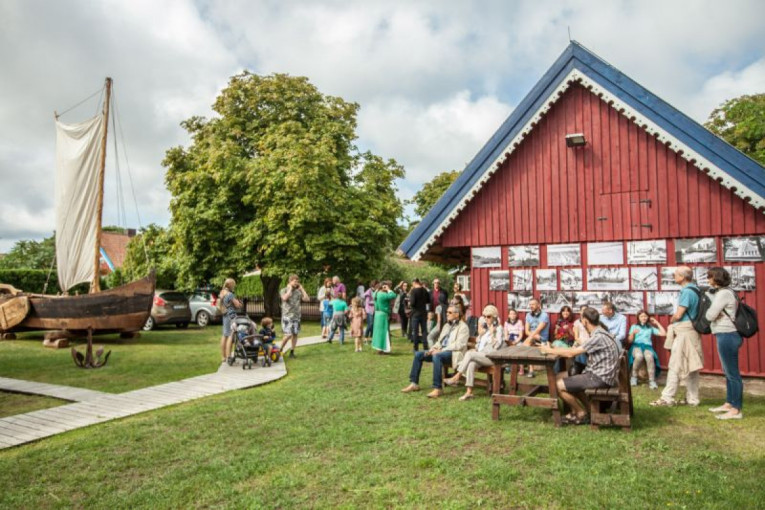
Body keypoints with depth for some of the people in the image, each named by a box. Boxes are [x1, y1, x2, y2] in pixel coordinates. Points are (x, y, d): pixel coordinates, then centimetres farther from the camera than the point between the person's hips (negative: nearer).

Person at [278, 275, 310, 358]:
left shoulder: (298, 291, 10)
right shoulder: (284, 290, -1)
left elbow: (307, 299, 0)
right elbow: (285, 298, -23)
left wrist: (302, 288, 2)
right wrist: (290, 288, -12)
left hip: (296, 316, 5)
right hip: (287, 316, -4)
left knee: (295, 334, 5)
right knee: (288, 335, -11)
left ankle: (292, 352, 15)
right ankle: (280, 349, 9)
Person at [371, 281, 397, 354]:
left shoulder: (377, 293, 7)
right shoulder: (383, 295, -20)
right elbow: (393, 295, -28)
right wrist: (388, 290, -15)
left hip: (378, 314, 9)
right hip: (383, 315, -9)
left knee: (379, 331, 16)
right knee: (383, 331, -1)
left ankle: (378, 348, 24)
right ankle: (380, 349, 2)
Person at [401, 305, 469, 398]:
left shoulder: (463, 327, -3)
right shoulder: (446, 325, 23)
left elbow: (459, 345, -14)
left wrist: (441, 350, -20)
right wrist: (433, 348, 0)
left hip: (453, 353, -8)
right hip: (441, 350, 8)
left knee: (437, 356, -38)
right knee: (418, 354, -6)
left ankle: (438, 388, -36)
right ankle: (414, 383, -2)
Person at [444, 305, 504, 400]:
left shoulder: (498, 328, 0)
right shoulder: (484, 327, 19)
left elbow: (496, 346, -11)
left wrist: (492, 333, -16)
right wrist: (480, 334, 5)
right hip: (480, 355, 5)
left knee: (469, 353, -29)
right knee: (471, 363, -30)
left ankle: (456, 378, -23)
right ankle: (469, 392, -35)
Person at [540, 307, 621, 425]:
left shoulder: (598, 337, -22)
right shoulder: (599, 333, 10)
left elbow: (571, 353, -21)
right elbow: (577, 349, 12)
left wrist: (550, 350, -9)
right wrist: (557, 349, 3)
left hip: (601, 378, -10)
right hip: (600, 374, 10)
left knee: (559, 385, -10)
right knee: (569, 381, 24)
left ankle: (581, 413, 6)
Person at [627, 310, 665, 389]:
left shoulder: (650, 328, 26)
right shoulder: (634, 326, 22)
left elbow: (663, 334, 15)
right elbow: (629, 341, 12)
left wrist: (657, 323, 20)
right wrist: (633, 333, -8)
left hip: (647, 346, 1)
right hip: (636, 345, -1)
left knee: (649, 357, -39)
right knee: (639, 356, -40)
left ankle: (652, 381, -34)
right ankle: (633, 377, -21)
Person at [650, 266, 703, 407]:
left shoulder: (687, 291, -16)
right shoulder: (695, 290, 14)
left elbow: (678, 315, -17)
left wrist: (672, 319, 3)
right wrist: (675, 319, 7)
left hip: (684, 331, -10)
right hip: (691, 331, 10)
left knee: (675, 366, -6)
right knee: (691, 366, 11)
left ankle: (667, 398, -2)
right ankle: (692, 398, 16)